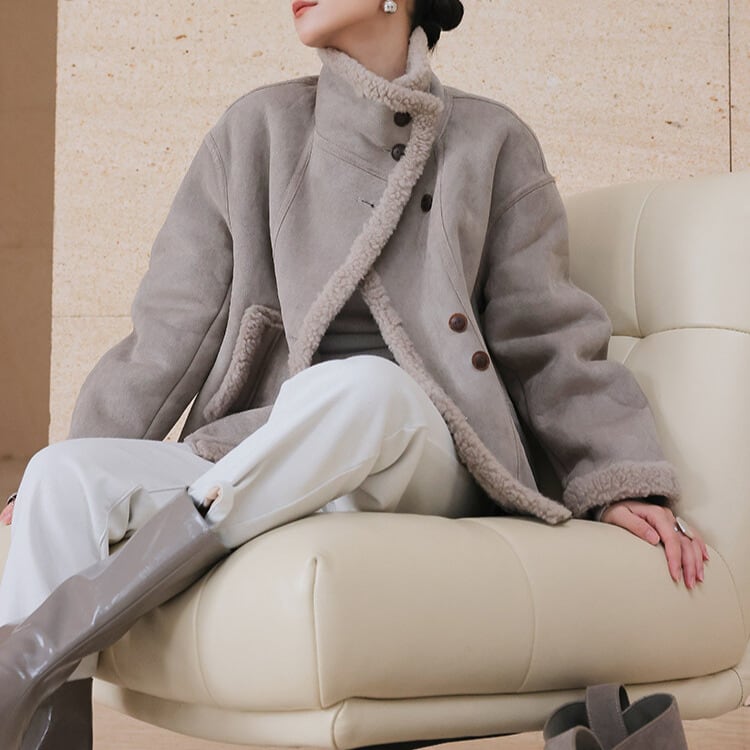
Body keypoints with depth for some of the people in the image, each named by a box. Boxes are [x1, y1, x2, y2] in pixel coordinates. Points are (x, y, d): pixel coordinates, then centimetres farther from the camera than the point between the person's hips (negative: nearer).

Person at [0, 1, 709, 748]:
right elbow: (175, 326, 10)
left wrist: (621, 485, -5)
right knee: (63, 477, -24)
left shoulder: (490, 141, 9)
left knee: (361, 386, -37)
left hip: (422, 461, -2)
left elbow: (546, 336, 8)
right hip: (255, 468, 3)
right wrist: (68, 481, 5)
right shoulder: (259, 129, 12)